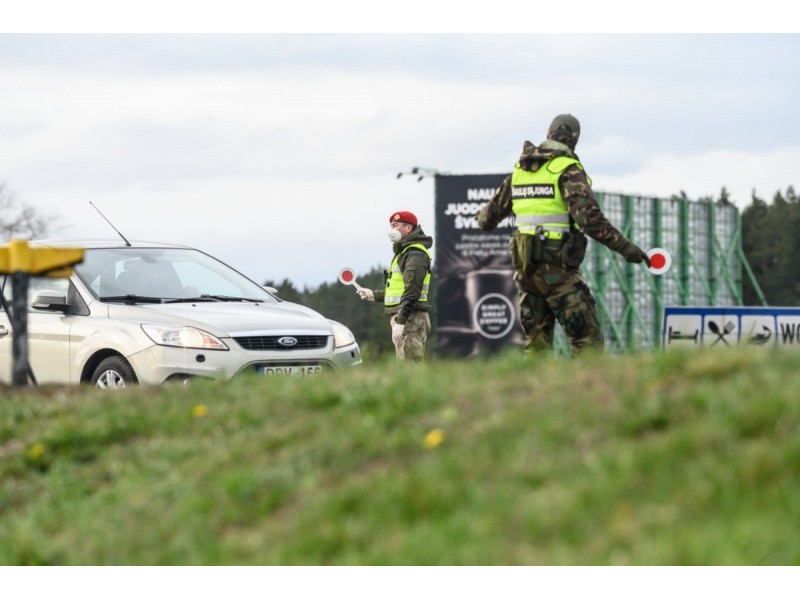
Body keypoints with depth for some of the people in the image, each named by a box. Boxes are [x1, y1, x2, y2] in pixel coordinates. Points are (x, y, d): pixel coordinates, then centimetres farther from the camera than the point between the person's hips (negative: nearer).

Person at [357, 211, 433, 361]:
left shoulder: (415, 254, -11)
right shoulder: (404, 252, 22)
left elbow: (412, 291, -21)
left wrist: (400, 321, -26)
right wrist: (374, 295, 29)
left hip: (411, 319, -11)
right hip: (402, 317, 11)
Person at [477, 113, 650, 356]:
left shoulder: (520, 170, 13)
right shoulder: (568, 171, -9)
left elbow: (492, 212, 24)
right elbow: (589, 217, -21)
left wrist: (484, 220, 48)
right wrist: (624, 246, -21)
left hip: (525, 267, 7)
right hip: (558, 270, -7)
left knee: (536, 342, 13)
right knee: (588, 339, -7)